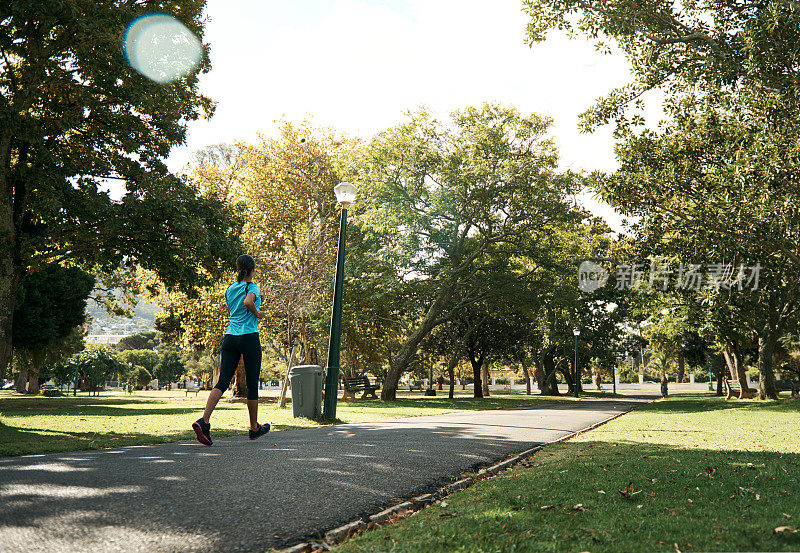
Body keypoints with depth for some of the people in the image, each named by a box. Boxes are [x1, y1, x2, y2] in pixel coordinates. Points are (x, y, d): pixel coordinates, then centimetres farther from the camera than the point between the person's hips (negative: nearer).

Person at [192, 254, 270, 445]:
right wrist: (257, 313, -7)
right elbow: (248, 302, -26)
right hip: (249, 337, -5)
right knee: (252, 384, 7)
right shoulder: (252, 288, -4)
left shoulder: (229, 290, 15)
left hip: (230, 337, 5)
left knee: (223, 381, -2)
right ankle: (254, 428, 19)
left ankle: (204, 420, -21)